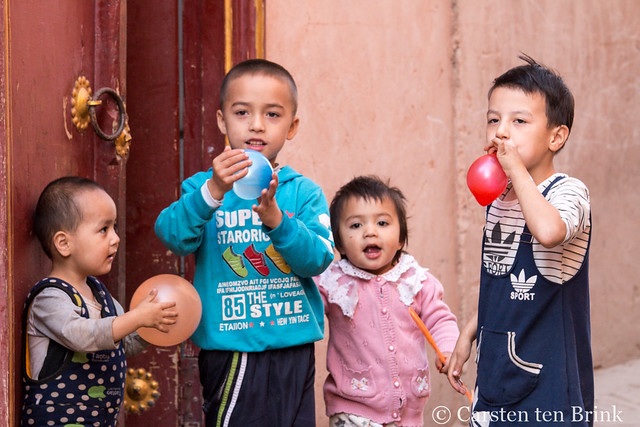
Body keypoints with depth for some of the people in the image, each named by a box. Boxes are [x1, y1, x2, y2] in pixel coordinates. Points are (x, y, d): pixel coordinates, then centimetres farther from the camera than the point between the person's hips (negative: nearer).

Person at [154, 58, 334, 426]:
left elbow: (320, 258, -9)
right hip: (231, 352, -2)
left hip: (294, 350, 2)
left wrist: (276, 220, -24)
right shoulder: (203, 186, 1)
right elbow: (173, 237, -17)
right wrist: (212, 193, -31)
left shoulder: (305, 192, 4)